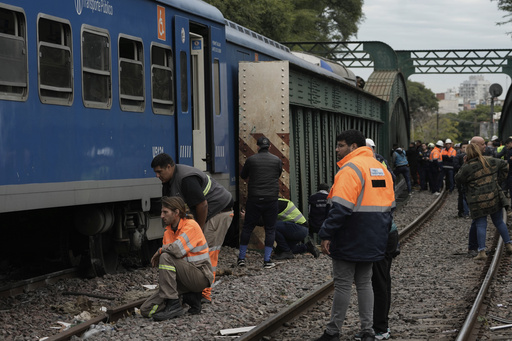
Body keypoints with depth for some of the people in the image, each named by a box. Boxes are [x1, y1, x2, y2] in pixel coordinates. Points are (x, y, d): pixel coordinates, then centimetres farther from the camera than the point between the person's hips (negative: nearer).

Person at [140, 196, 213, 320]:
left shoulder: (191, 226, -12)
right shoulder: (168, 232, 13)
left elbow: (177, 250, -26)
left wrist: (160, 251, -8)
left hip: (201, 276, -8)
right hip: (184, 278, 8)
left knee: (166, 257, -29)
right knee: (146, 310, -5)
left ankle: (173, 305, -26)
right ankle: (190, 297, 4)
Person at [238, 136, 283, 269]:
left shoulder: (251, 160, -1)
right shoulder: (277, 160, 3)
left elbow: (243, 176, 14)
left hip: (254, 199, 0)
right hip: (271, 198, 0)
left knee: (247, 227, 10)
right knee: (270, 229, 7)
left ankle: (241, 258, 13)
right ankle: (267, 260, 4)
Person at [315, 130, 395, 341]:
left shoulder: (350, 169, -15)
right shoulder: (380, 168, 13)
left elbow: (341, 207, -23)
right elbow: (389, 204, 17)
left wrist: (326, 235, -20)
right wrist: (382, 234, 22)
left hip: (350, 241, -8)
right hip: (373, 241, 8)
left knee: (343, 284, -1)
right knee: (364, 283, 14)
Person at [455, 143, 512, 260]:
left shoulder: (467, 168, -12)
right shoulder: (490, 162, 4)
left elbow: (458, 178, 1)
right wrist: (498, 179, 20)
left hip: (478, 202, -4)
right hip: (494, 197, 4)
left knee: (481, 225, 0)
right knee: (499, 222, 18)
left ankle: (482, 251, -8)